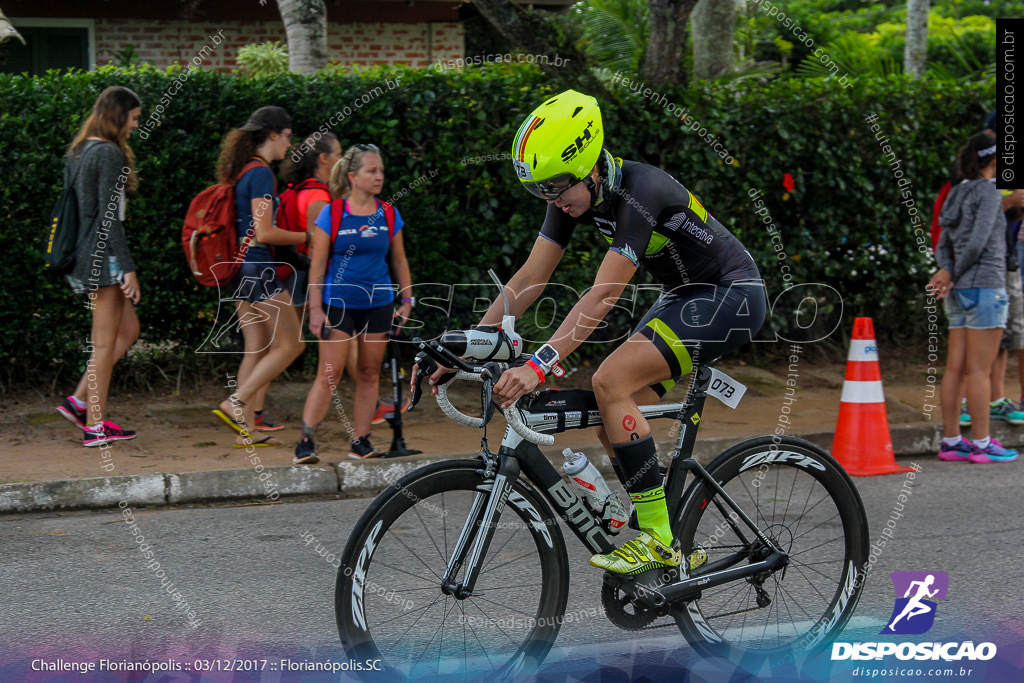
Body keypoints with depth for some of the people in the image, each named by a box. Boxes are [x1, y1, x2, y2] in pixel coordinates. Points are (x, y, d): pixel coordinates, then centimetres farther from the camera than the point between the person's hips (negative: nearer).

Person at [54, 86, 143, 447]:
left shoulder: (79, 151, 14)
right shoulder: (110, 154, -14)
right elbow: (109, 217, -19)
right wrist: (128, 267, -18)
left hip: (85, 255, 9)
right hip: (104, 255, -9)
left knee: (128, 330, 15)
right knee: (105, 342, -2)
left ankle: (80, 401, 12)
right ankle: (95, 424, 3)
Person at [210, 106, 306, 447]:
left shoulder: (240, 171, 14)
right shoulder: (261, 173, -15)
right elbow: (263, 233, -20)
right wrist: (305, 237, -7)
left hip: (239, 268, 10)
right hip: (258, 268, -10)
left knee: (257, 349, 10)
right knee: (289, 345, -3)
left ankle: (246, 430, 8)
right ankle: (235, 404, -7)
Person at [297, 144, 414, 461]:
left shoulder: (389, 215, 6)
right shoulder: (332, 213, -4)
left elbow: (399, 260, 14)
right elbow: (318, 264, -4)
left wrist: (407, 300, 8)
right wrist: (315, 308, -8)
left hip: (378, 304, 4)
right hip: (338, 304, -4)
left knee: (369, 373, 6)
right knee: (329, 373, -8)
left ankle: (360, 441, 13)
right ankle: (306, 440, -4)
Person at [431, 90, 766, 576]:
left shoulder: (640, 192, -30)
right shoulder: (574, 191, -5)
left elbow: (604, 295, -36)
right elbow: (530, 279, -4)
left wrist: (539, 364, -44)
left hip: (731, 296, -9)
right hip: (683, 298, 9)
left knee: (610, 381, -24)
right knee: (613, 427, 0)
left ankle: (659, 539, -18)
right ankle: (672, 553, 13)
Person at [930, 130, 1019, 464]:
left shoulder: (959, 193, 16)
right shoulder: (988, 192, -9)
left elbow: (943, 244, 13)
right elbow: (977, 242, -17)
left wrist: (947, 273, -4)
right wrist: (956, 276, -6)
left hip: (960, 291, 8)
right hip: (985, 285, -8)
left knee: (955, 369, 7)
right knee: (980, 370, -6)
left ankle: (951, 441, 10)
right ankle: (982, 444, -3)